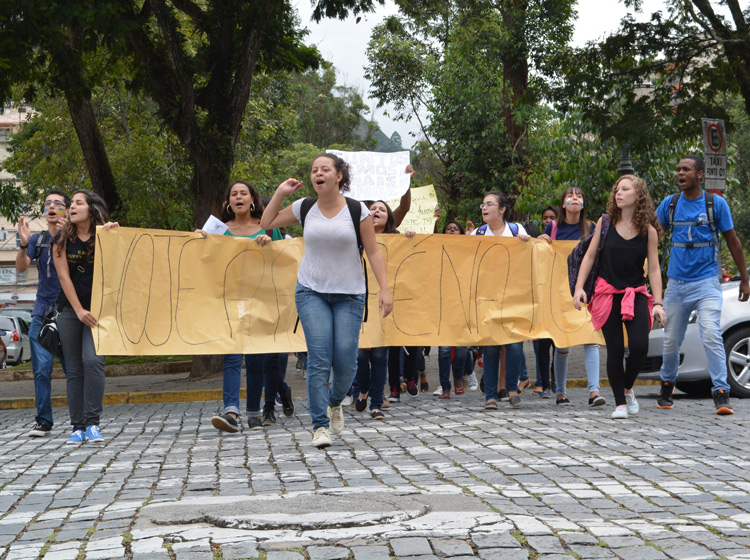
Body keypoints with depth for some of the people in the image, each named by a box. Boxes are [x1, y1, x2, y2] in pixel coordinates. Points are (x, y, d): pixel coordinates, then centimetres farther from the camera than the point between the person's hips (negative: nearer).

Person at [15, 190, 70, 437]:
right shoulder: (37, 239, 12)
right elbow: (21, 267, 1)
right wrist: (24, 244, -17)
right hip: (42, 312, 3)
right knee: (42, 369, -2)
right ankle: (43, 421, 3)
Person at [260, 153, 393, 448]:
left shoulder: (357, 211, -3)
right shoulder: (304, 208, 4)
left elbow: (373, 252, -2)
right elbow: (266, 224, 15)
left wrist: (385, 289, -9)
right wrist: (280, 192, 6)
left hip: (349, 294, -1)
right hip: (311, 291, 1)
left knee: (346, 361, -4)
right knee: (318, 359, -10)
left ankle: (335, 401, 29)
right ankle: (320, 426, -7)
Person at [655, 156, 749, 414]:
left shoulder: (716, 203, -1)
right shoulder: (670, 203, 6)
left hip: (706, 282, -3)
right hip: (676, 283, 3)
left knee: (711, 335, -17)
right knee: (671, 340, 9)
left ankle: (721, 393, -16)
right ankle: (667, 386, 29)